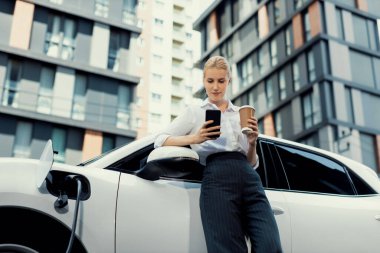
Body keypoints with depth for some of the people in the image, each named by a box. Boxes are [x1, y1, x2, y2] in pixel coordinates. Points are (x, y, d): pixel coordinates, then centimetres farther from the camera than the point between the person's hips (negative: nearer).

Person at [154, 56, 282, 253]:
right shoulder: (194, 112, 18)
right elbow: (160, 140, 6)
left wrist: (252, 143, 3)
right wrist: (195, 138, -9)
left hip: (249, 178, 3)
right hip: (217, 179, -3)